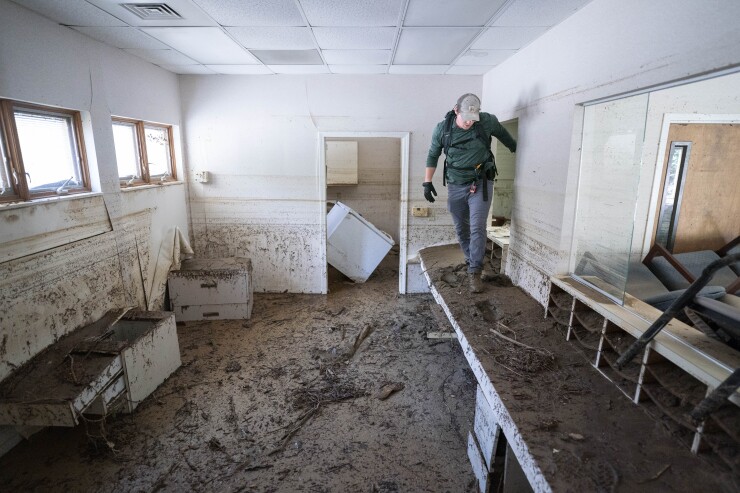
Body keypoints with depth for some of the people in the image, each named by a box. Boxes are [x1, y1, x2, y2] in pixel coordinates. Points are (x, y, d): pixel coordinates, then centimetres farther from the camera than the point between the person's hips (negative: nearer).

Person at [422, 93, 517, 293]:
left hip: (480, 184, -2)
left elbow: (504, 135, 12)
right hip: (455, 186, 2)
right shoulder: (442, 128, -7)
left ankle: (474, 273, -4)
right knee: (461, 229, 10)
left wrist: (517, 149, 26)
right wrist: (427, 182, 2)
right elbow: (433, 155, 5)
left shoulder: (488, 121, -9)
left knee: (477, 228, -11)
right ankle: (472, 262, 30)